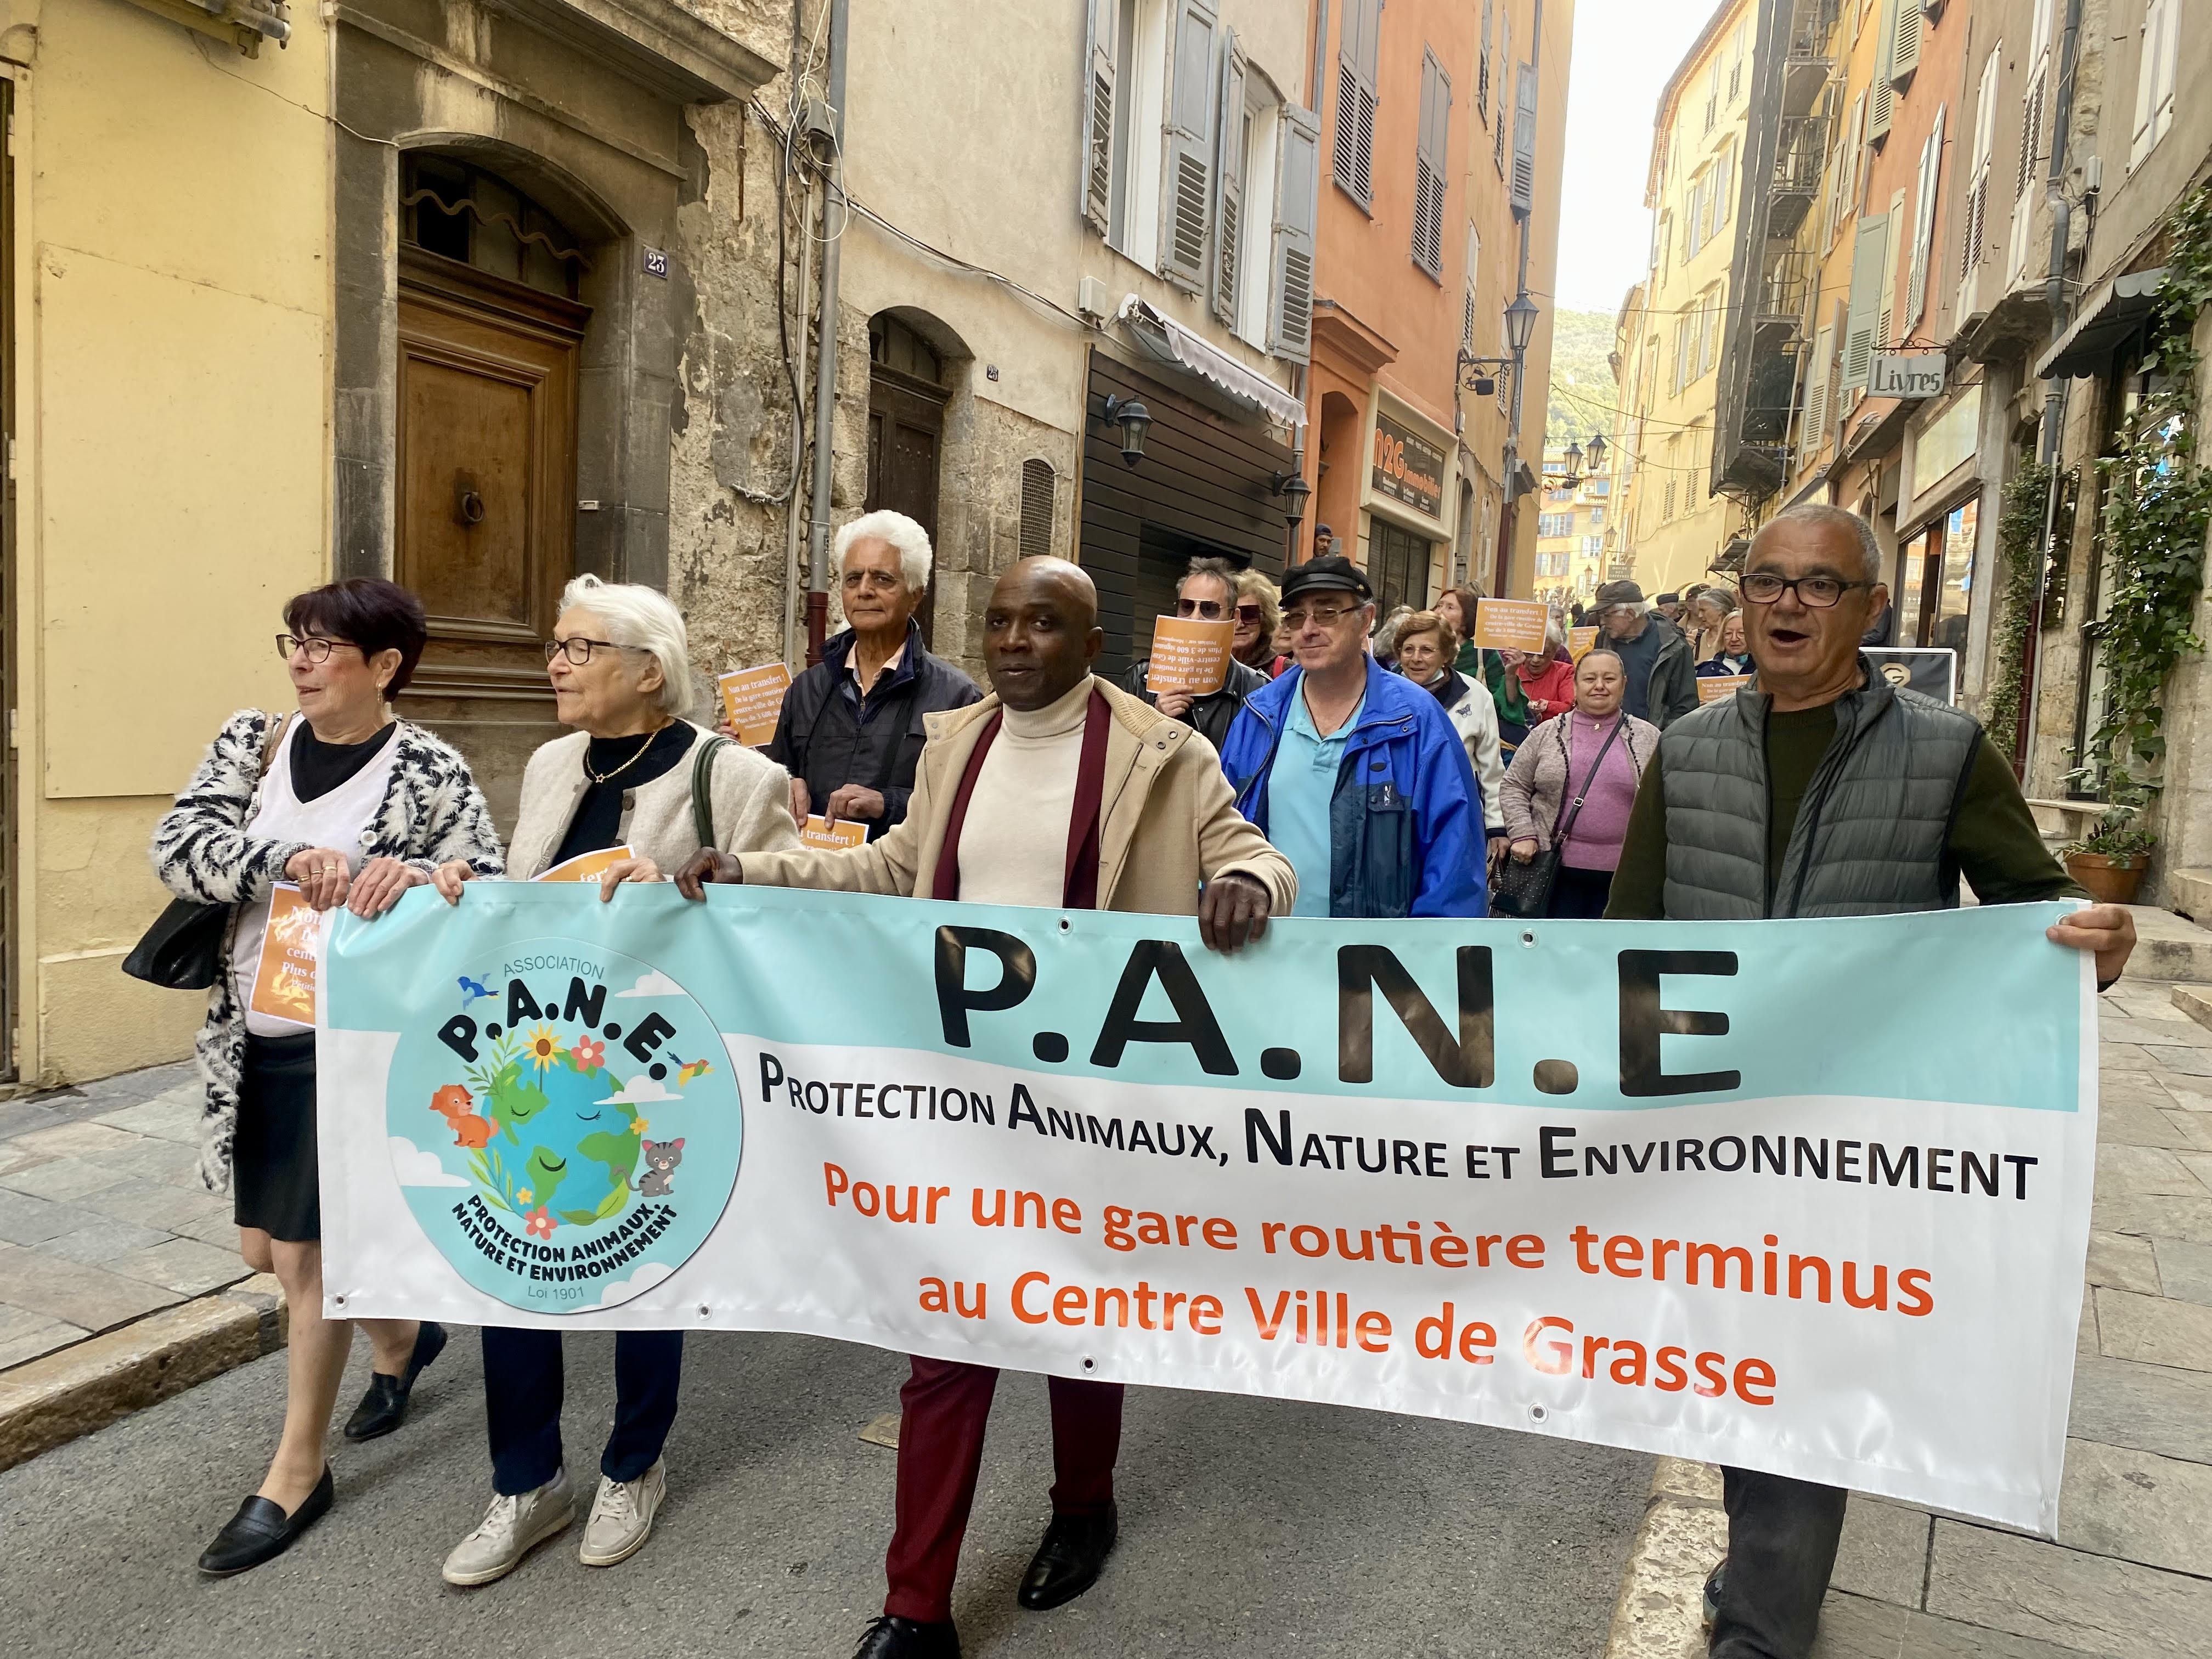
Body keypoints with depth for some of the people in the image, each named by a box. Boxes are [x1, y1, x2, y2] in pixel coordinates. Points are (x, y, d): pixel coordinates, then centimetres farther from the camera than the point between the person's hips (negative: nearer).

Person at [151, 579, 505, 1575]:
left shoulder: (432, 774, -10)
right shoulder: (253, 742, 4)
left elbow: (494, 894, -13)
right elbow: (176, 847, -7)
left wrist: (417, 875, -32)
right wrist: (285, 858, -24)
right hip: (251, 1042, 6)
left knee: (307, 1255, 2)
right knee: (264, 1250, 18)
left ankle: (297, 1471, 22)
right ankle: (401, 1339, 46)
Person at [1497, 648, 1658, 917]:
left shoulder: (1649, 739, 5)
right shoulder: (1547, 734, 4)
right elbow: (1515, 786, 6)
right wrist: (1523, 834, -6)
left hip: (1621, 874, 0)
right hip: (1557, 868, 0)